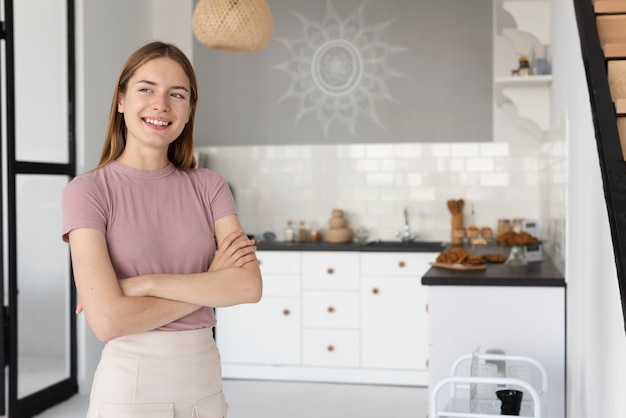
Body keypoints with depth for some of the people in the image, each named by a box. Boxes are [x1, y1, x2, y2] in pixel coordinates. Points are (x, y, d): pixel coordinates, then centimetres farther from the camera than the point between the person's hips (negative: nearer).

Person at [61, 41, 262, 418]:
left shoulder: (208, 186, 1)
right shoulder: (88, 191, -9)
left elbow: (249, 285, -12)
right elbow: (107, 320, -19)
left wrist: (143, 284, -18)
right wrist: (211, 285, -12)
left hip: (206, 383, 4)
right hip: (130, 388, -3)